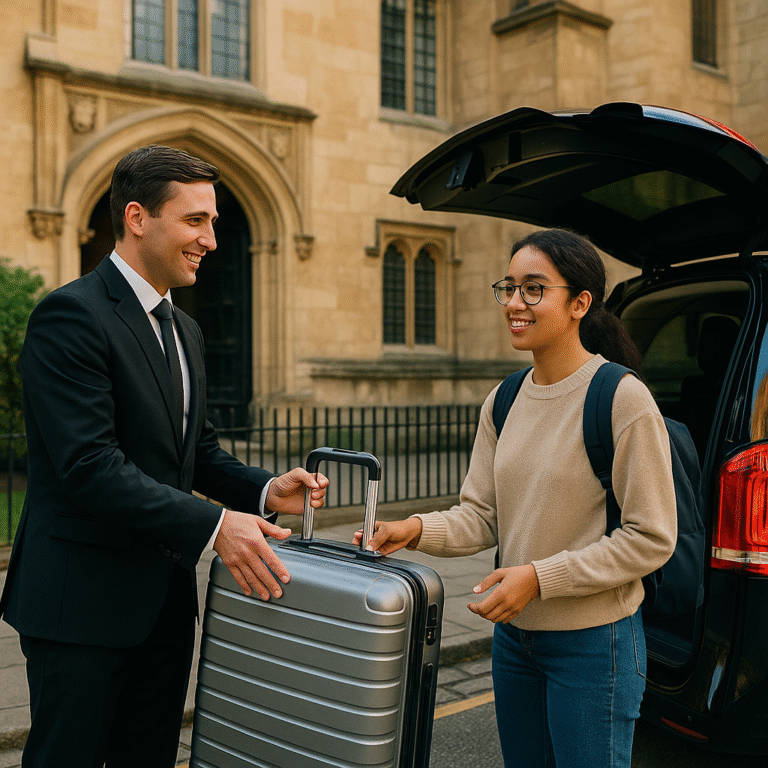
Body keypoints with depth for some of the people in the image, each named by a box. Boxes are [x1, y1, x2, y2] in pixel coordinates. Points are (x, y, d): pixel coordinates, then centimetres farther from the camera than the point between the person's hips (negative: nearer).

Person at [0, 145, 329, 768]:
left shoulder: (184, 330, 14)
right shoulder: (71, 315, -15)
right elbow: (90, 465, -24)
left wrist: (265, 490, -5)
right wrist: (212, 525, -28)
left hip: (165, 600, 8)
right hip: (81, 604, -8)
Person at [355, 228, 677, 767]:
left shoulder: (622, 398, -16)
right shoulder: (503, 402, 3)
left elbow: (651, 538, -15)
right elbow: (482, 515, 4)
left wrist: (541, 576, -20)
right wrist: (418, 530, -15)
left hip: (593, 641, -6)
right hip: (513, 635, 6)